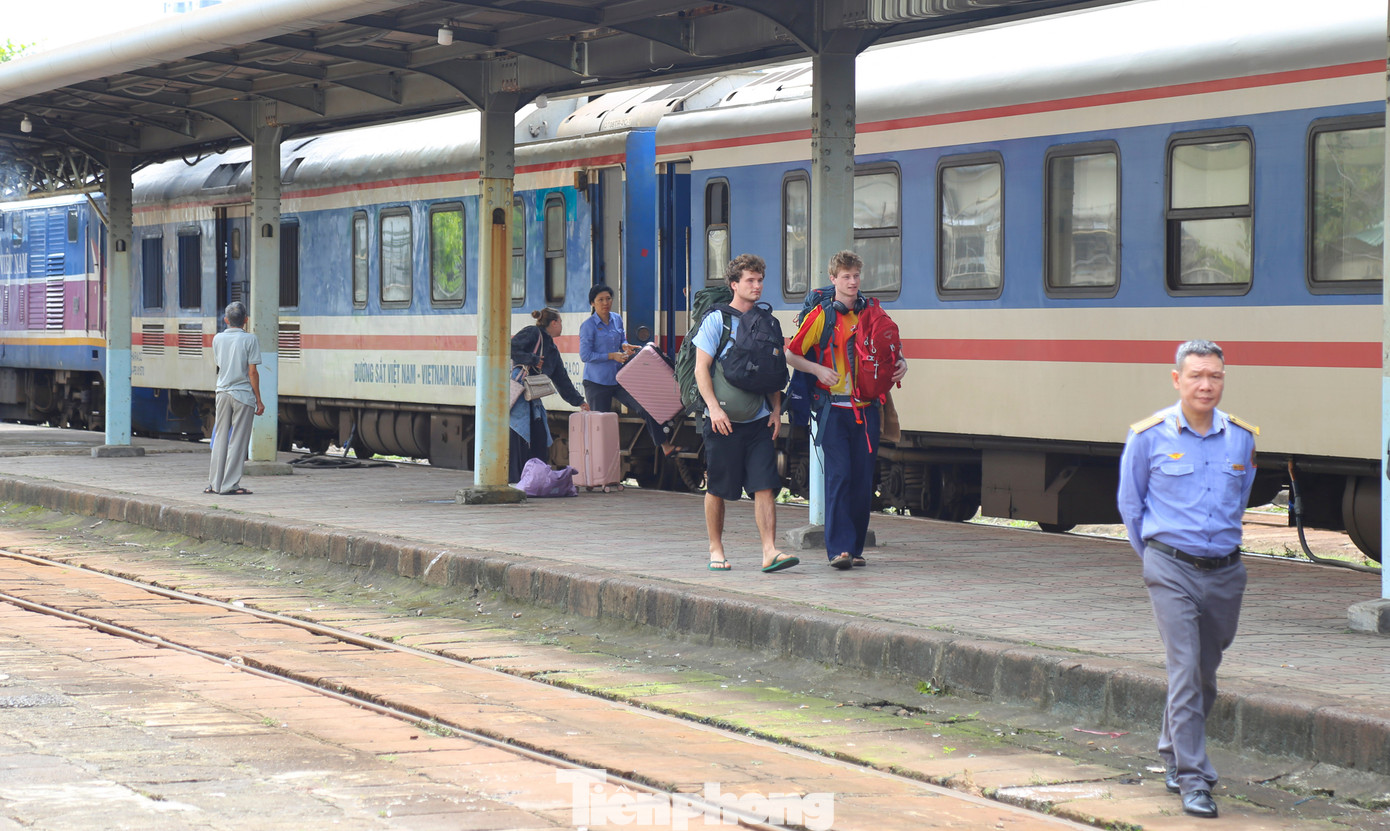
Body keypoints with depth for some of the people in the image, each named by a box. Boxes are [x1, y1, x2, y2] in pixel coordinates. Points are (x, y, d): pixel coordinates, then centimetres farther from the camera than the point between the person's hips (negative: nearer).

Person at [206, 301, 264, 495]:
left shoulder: (218, 339, 4)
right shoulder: (250, 339, -8)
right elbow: (252, 372, -10)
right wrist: (258, 400, -4)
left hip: (222, 392, 4)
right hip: (243, 393, -4)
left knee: (220, 438, 11)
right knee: (238, 440, 0)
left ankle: (215, 483, 14)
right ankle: (230, 485, 0)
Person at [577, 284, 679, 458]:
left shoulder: (617, 319, 7)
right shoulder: (588, 325, -10)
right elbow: (585, 355, -13)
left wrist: (625, 346, -3)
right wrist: (612, 356, -17)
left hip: (618, 378, 5)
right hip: (597, 382, -5)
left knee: (646, 408, -4)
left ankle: (665, 446, 0)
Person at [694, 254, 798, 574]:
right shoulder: (716, 319, -1)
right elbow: (701, 368, -5)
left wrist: (776, 410, 6)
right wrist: (714, 407, -15)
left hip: (759, 420, 3)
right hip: (724, 420, -3)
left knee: (765, 486, -7)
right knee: (717, 488, 5)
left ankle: (770, 552, -12)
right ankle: (716, 550, 18)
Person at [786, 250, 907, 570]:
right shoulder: (821, 316, 0)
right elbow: (791, 354, 2)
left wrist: (900, 364, 4)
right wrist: (818, 369, -13)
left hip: (866, 409, 4)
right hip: (835, 409, -4)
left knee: (863, 480, 4)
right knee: (838, 476, -12)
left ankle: (855, 548, 12)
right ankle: (838, 548, -14)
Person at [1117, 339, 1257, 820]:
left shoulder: (1242, 438, 4)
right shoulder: (1149, 436, -5)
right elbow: (1130, 504, 7)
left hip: (1225, 572, 4)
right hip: (1172, 569, -4)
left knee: (1206, 674, 13)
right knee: (1185, 670, -12)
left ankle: (1172, 754, 36)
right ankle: (1193, 780, -10)